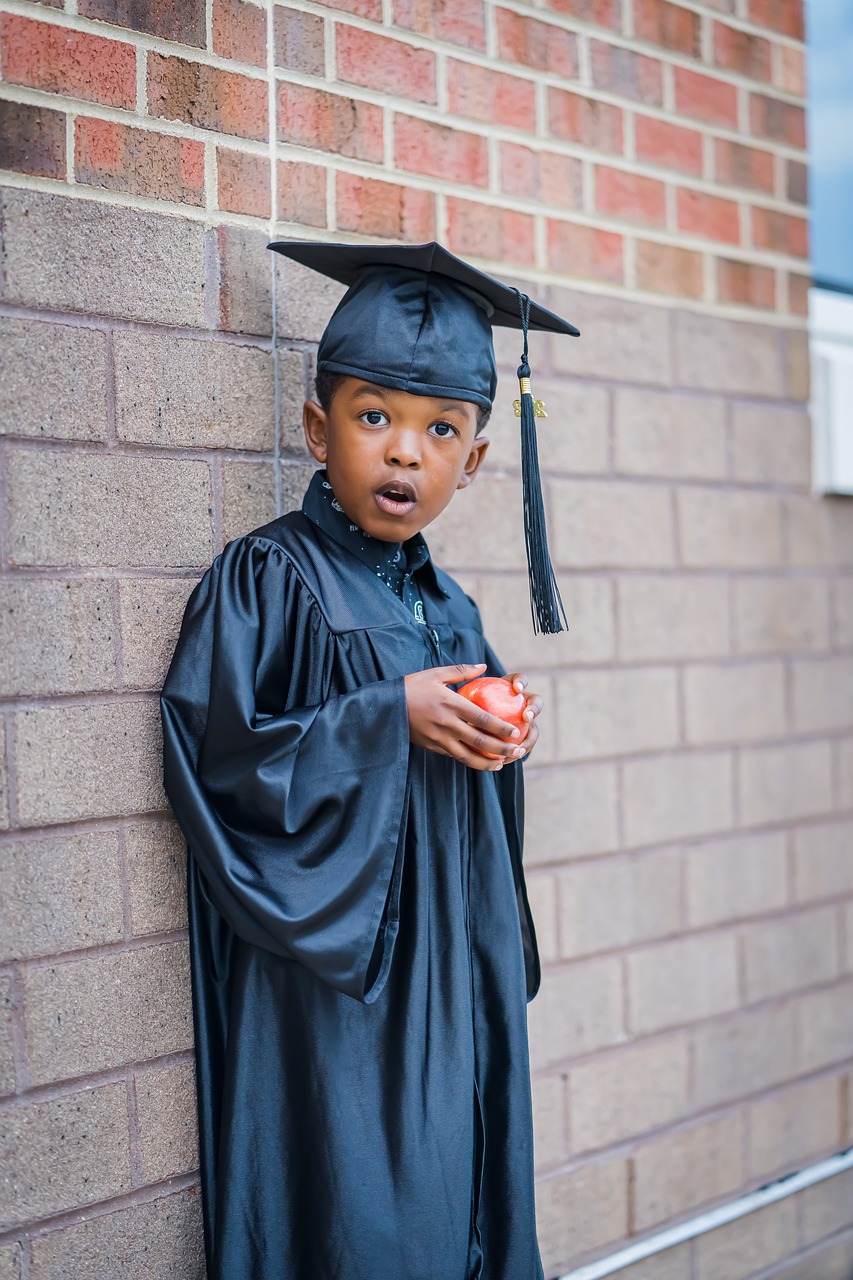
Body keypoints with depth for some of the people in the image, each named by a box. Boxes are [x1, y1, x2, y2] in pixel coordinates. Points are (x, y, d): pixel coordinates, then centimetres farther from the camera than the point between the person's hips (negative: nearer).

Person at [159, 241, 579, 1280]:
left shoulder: (450, 610, 10)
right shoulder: (266, 580, -10)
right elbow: (211, 758, -19)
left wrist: (504, 736, -2)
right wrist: (390, 719, -20)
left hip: (450, 991, 7)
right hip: (330, 995, -6)